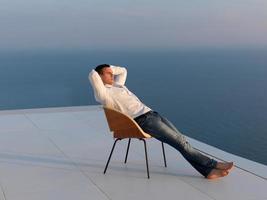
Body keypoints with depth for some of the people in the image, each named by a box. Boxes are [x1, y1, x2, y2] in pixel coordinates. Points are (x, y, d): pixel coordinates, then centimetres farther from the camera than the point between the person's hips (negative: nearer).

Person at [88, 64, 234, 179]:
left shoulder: (117, 85, 24)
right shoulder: (104, 94, -4)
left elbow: (123, 71, 41)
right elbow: (92, 76, -19)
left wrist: (109, 68, 30)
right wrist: (97, 72, 3)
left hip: (151, 114, 9)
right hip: (142, 120, -9)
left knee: (181, 139, -6)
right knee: (179, 142, -13)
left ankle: (208, 171, -12)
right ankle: (212, 164, -7)